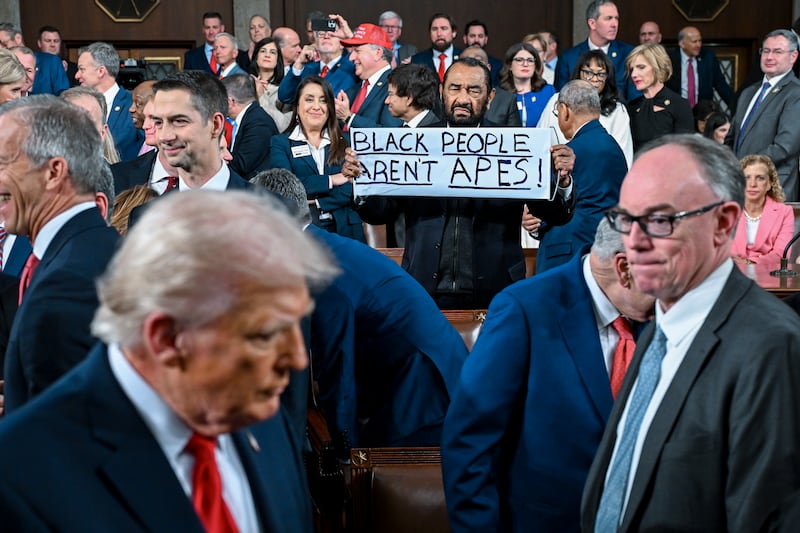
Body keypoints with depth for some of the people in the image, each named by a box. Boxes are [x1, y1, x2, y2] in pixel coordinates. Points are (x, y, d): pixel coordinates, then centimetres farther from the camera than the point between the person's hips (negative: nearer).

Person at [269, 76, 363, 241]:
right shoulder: (280, 143, 11)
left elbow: (353, 189, 2)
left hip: (343, 229, 2)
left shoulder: (344, 143, 16)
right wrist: (331, 180, -5)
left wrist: (315, 202, -10)